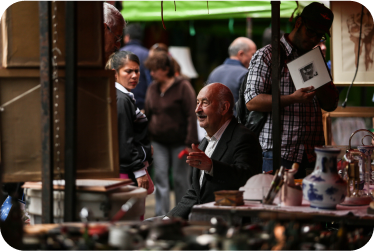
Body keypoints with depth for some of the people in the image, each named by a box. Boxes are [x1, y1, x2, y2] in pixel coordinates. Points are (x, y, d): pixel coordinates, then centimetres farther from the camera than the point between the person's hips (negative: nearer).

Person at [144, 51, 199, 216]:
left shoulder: (183, 87, -9)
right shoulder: (152, 88, 8)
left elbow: (191, 116, -11)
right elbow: (148, 115, 15)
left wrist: (190, 143, -16)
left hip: (179, 142, -5)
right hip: (158, 142, 5)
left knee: (181, 180, 3)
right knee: (160, 179, -1)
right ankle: (161, 216, 1)